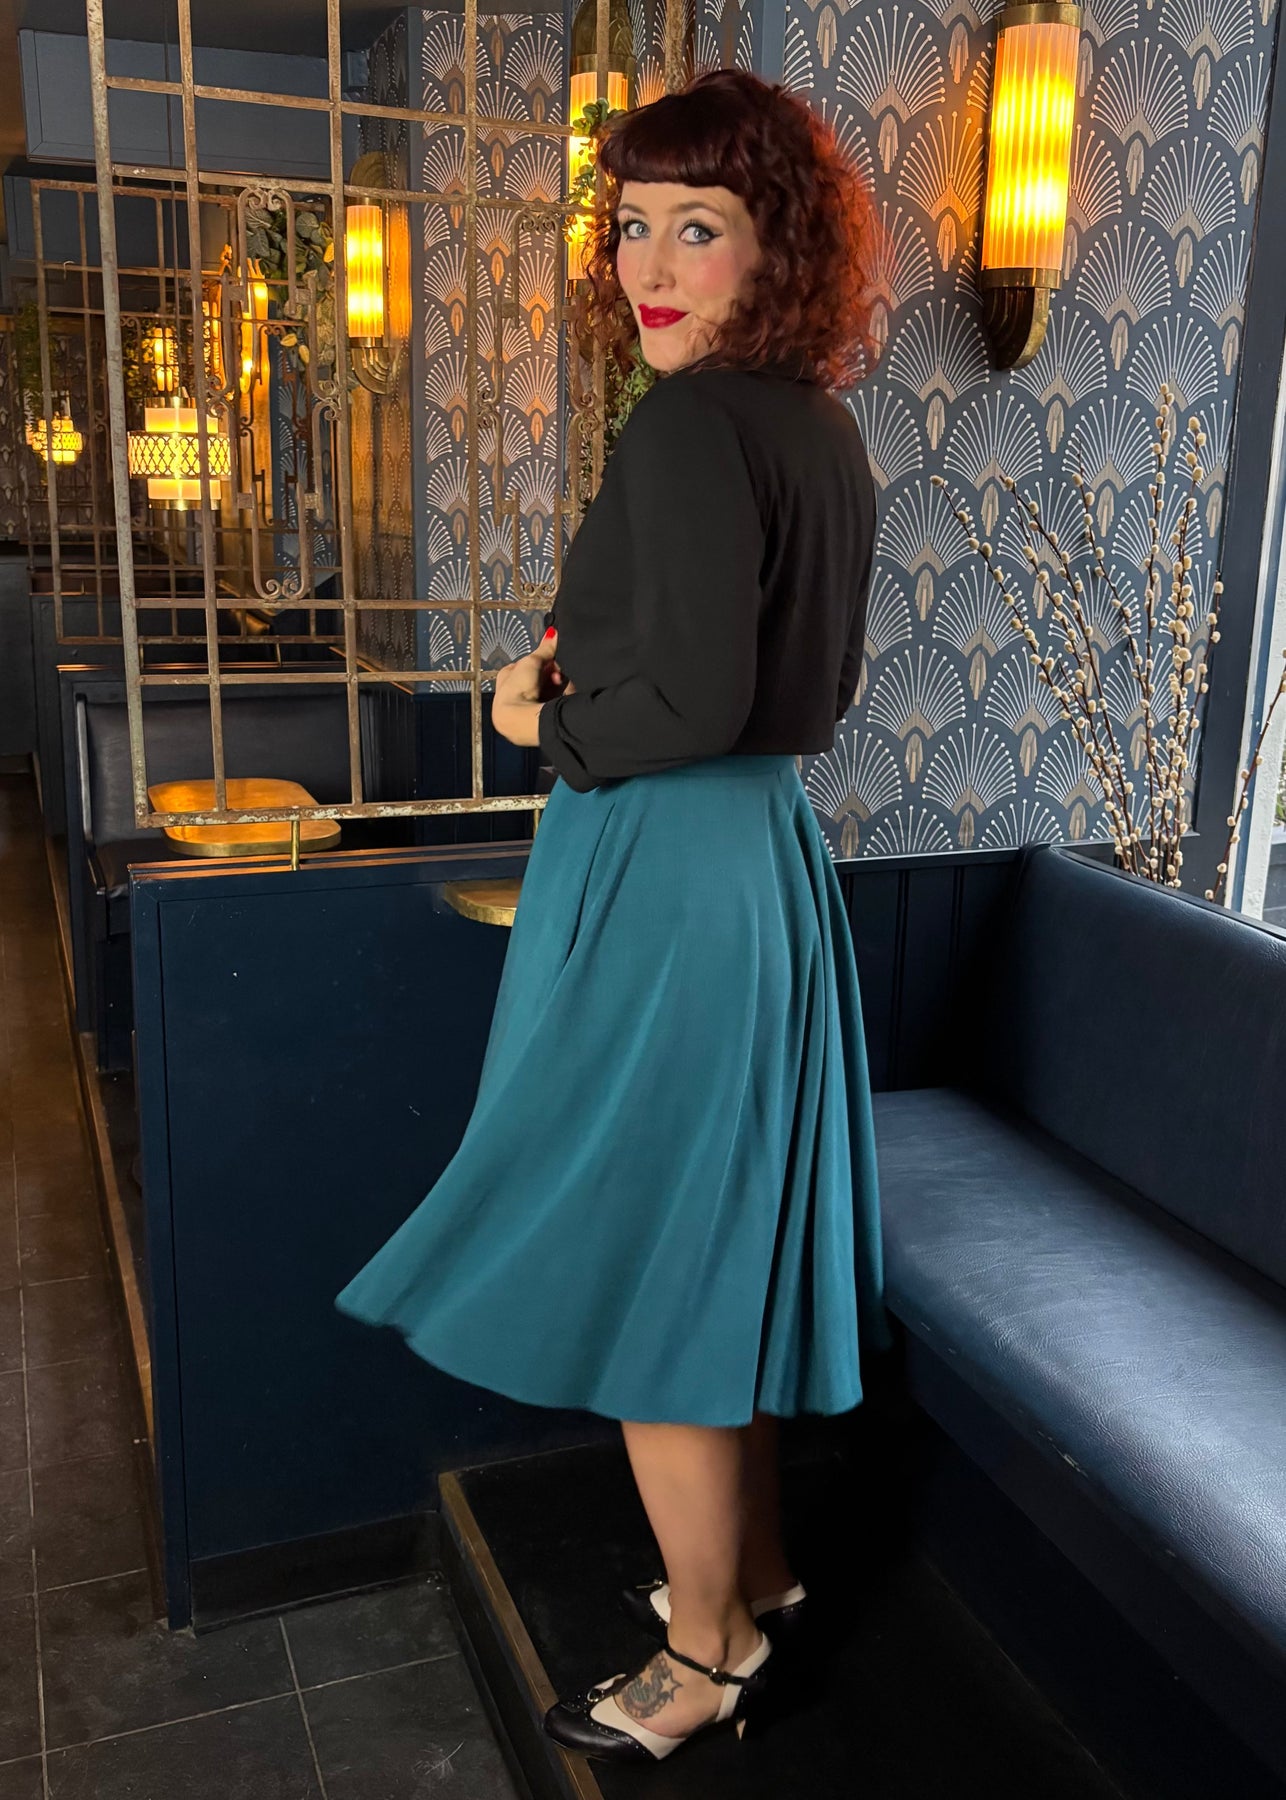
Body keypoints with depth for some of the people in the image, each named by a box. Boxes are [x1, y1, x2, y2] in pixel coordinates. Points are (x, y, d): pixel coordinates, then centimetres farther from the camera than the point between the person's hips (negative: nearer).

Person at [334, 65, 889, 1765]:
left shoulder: (689, 427, -17)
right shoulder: (826, 431, 10)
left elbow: (693, 700, -25)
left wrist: (552, 727, -6)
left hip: (664, 878, -9)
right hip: (775, 860, 9)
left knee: (641, 1268, 6)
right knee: (720, 1241, 21)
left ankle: (708, 1654, 25)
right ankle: (757, 1570, 40)